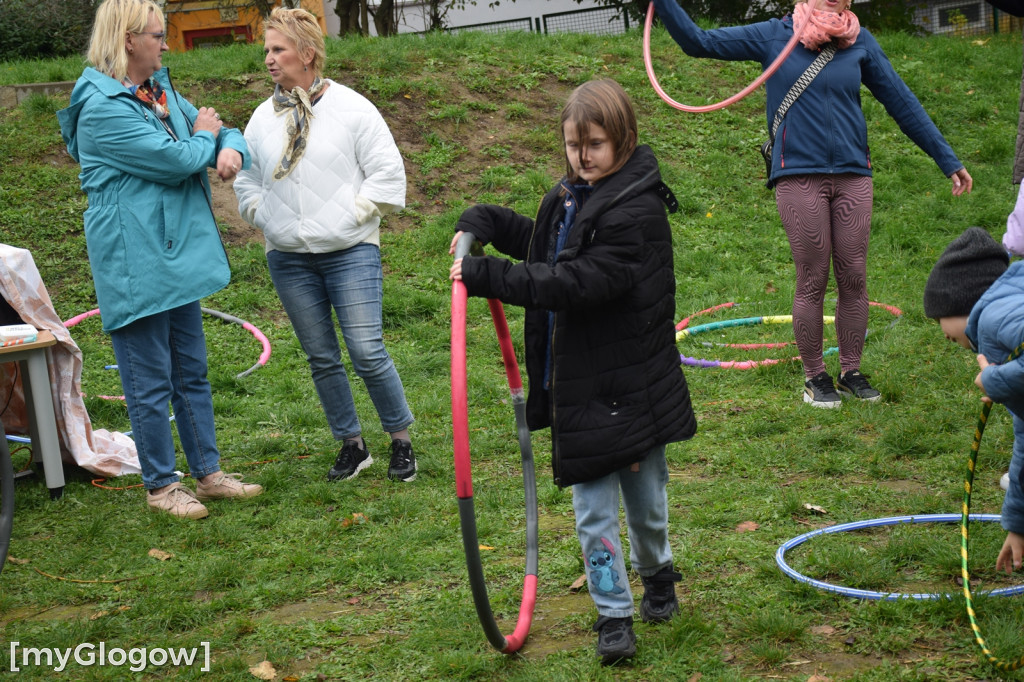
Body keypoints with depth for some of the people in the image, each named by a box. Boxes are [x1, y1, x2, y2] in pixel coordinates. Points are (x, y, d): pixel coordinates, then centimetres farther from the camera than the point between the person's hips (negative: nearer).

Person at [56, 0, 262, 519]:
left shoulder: (161, 92, 13)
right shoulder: (103, 107, -17)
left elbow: (221, 129, 17)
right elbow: (176, 160, -21)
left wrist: (231, 150, -7)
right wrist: (205, 135, 0)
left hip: (176, 255, 9)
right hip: (136, 263, -9)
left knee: (192, 373, 16)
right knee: (150, 383, 1)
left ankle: (207, 472, 26)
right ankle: (160, 485, 13)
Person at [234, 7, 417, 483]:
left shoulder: (351, 108, -5)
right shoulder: (263, 118, 8)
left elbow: (388, 174, -4)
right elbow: (246, 182, 18)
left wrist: (349, 216, -10)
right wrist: (270, 220, 2)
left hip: (350, 253, -4)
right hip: (289, 259, 4)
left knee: (367, 351, -8)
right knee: (321, 358, 8)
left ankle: (402, 440, 9)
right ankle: (351, 445, 22)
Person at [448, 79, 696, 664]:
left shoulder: (637, 211, -19)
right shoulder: (569, 199, 7)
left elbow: (576, 284, -27)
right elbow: (531, 238, 28)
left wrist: (489, 277, -28)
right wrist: (480, 223, 9)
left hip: (632, 387, -6)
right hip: (578, 389, 6)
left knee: (646, 499, 14)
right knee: (593, 510, 5)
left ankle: (657, 576, 40)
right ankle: (614, 616, 14)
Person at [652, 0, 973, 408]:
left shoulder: (859, 42, 8)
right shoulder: (774, 37, 3)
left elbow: (902, 102, 12)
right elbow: (698, 42, 3)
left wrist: (948, 160, 12)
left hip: (853, 177, 2)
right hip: (799, 179, -2)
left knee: (854, 279, 5)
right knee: (812, 282, 2)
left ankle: (851, 372, 18)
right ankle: (814, 377, 15)